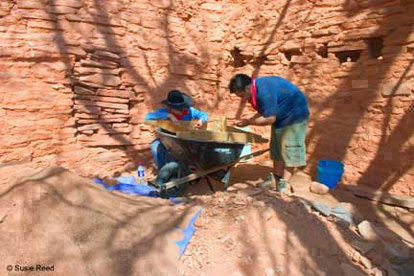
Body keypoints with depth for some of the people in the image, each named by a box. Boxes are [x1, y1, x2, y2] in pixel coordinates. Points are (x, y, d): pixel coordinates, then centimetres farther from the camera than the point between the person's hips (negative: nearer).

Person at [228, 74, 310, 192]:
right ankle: (276, 178, 18)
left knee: (289, 147, -8)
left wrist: (248, 122, -20)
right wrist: (248, 121, -10)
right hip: (281, 116, 10)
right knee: (277, 147, 10)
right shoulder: (256, 89, -3)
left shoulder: (264, 92, -33)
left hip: (295, 115, -10)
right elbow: (263, 113, 3)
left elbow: (269, 118, -30)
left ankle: (284, 182, -1)